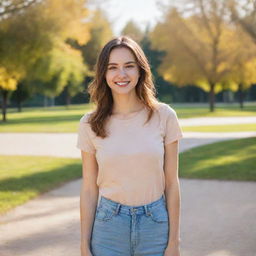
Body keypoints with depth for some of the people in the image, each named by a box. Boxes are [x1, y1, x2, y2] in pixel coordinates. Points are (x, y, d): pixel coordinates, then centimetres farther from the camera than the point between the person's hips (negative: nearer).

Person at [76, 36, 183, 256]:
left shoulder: (164, 116, -5)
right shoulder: (90, 124, -3)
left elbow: (172, 183, -2)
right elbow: (89, 190, 1)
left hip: (155, 224, 0)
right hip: (108, 228, 0)